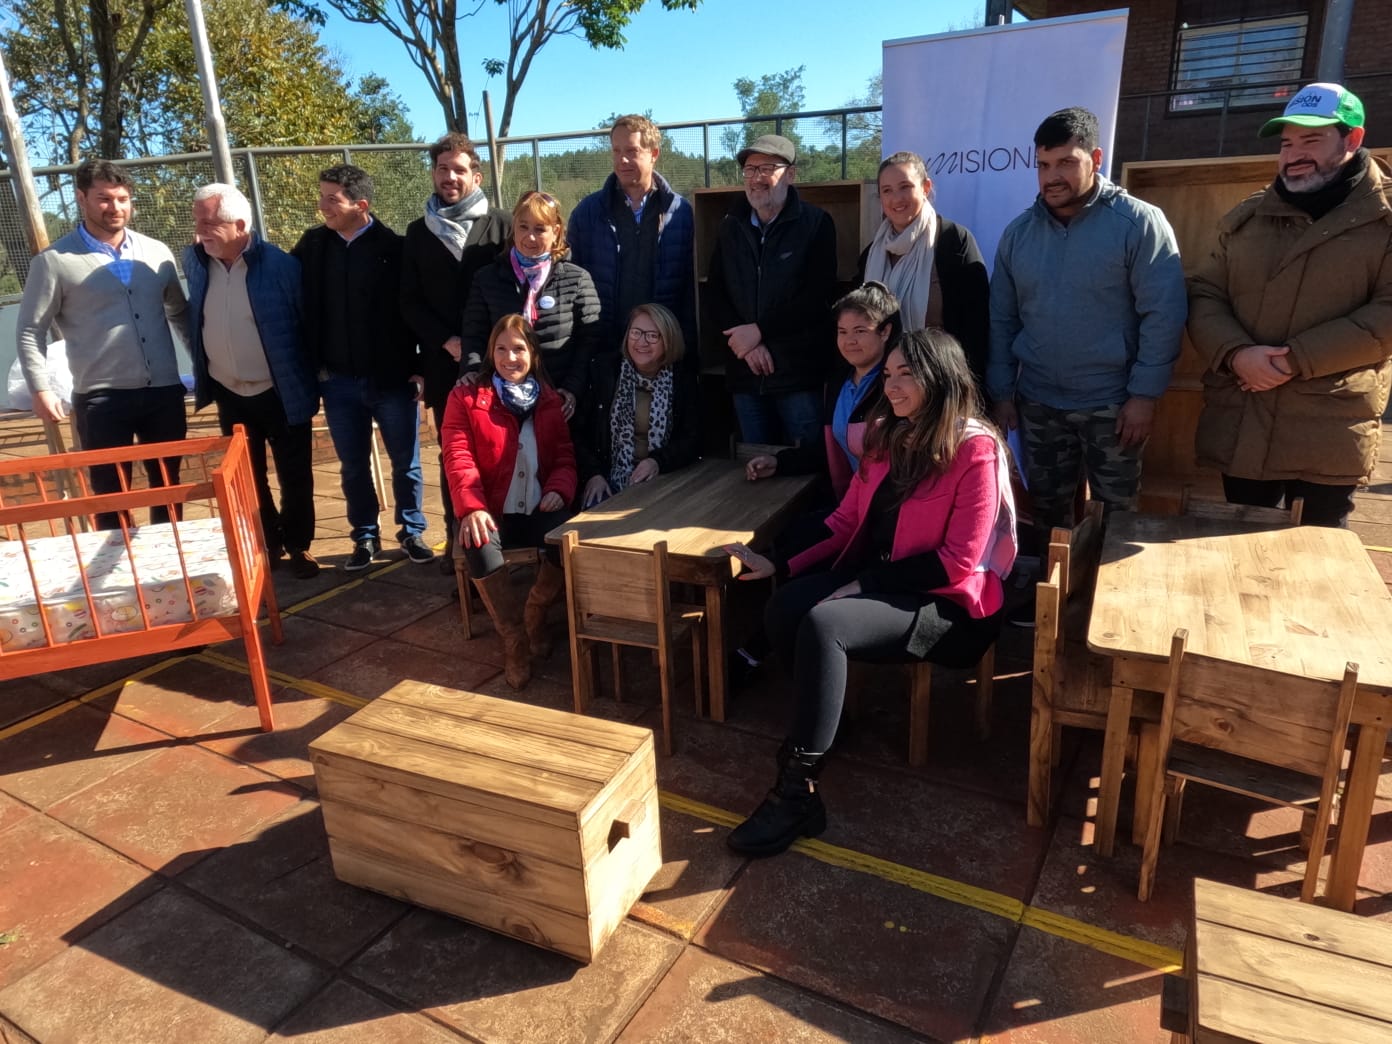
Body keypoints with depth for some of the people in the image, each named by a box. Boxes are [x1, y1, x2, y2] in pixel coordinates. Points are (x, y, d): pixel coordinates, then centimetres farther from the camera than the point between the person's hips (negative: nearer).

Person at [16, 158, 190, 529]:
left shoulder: (156, 252, 8)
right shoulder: (55, 261, -2)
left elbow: (180, 313, 17)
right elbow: (30, 330, 0)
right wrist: (41, 389, -9)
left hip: (164, 392, 3)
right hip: (101, 399, -3)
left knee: (167, 486, 14)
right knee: (111, 494, 5)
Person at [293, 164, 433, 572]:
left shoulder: (394, 247, -8)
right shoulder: (312, 245, 3)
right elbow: (298, 303, 8)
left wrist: (421, 367, -11)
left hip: (392, 378, -3)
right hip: (338, 382, 3)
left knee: (405, 463, 9)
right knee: (353, 468, 12)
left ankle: (412, 532, 25)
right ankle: (365, 537, 26)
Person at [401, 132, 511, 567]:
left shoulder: (501, 225, 3)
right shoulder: (418, 233, 12)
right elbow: (410, 302, 8)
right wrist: (448, 342, -7)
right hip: (443, 363, 3)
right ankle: (457, 538, 17)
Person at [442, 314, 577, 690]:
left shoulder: (549, 398, 14)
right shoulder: (466, 397, 4)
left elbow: (564, 454, 13)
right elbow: (458, 458, -6)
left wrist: (559, 489, -10)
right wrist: (472, 509, -23)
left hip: (538, 510, 2)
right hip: (491, 512, -2)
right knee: (480, 546, -36)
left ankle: (535, 614, 1)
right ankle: (513, 637, -15)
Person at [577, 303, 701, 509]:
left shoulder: (683, 379, 5)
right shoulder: (602, 371, 4)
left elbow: (692, 440, 1)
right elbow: (579, 432, 3)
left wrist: (658, 462, -17)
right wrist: (593, 474, -13)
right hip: (609, 479, 0)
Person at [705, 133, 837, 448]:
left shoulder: (816, 223, 0)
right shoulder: (730, 226, 12)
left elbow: (818, 296, -10)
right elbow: (714, 294, 8)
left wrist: (759, 330, -13)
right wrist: (747, 343, -7)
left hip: (800, 372, -4)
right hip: (745, 372, 4)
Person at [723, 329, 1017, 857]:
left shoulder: (976, 450, -13)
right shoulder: (886, 436, 8)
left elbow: (958, 562, -15)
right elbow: (847, 523, 10)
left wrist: (869, 583, -17)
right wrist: (780, 565, 1)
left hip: (947, 602, -6)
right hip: (873, 578, 7)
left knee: (822, 624, -31)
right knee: (783, 608, -22)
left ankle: (796, 793, -23)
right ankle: (816, 728, -2)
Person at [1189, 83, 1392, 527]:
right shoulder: (1246, 218, 11)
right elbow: (1203, 295, 5)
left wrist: (1296, 360, -19)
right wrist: (1235, 354, -14)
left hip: (1329, 437, -3)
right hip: (1240, 428, 3)